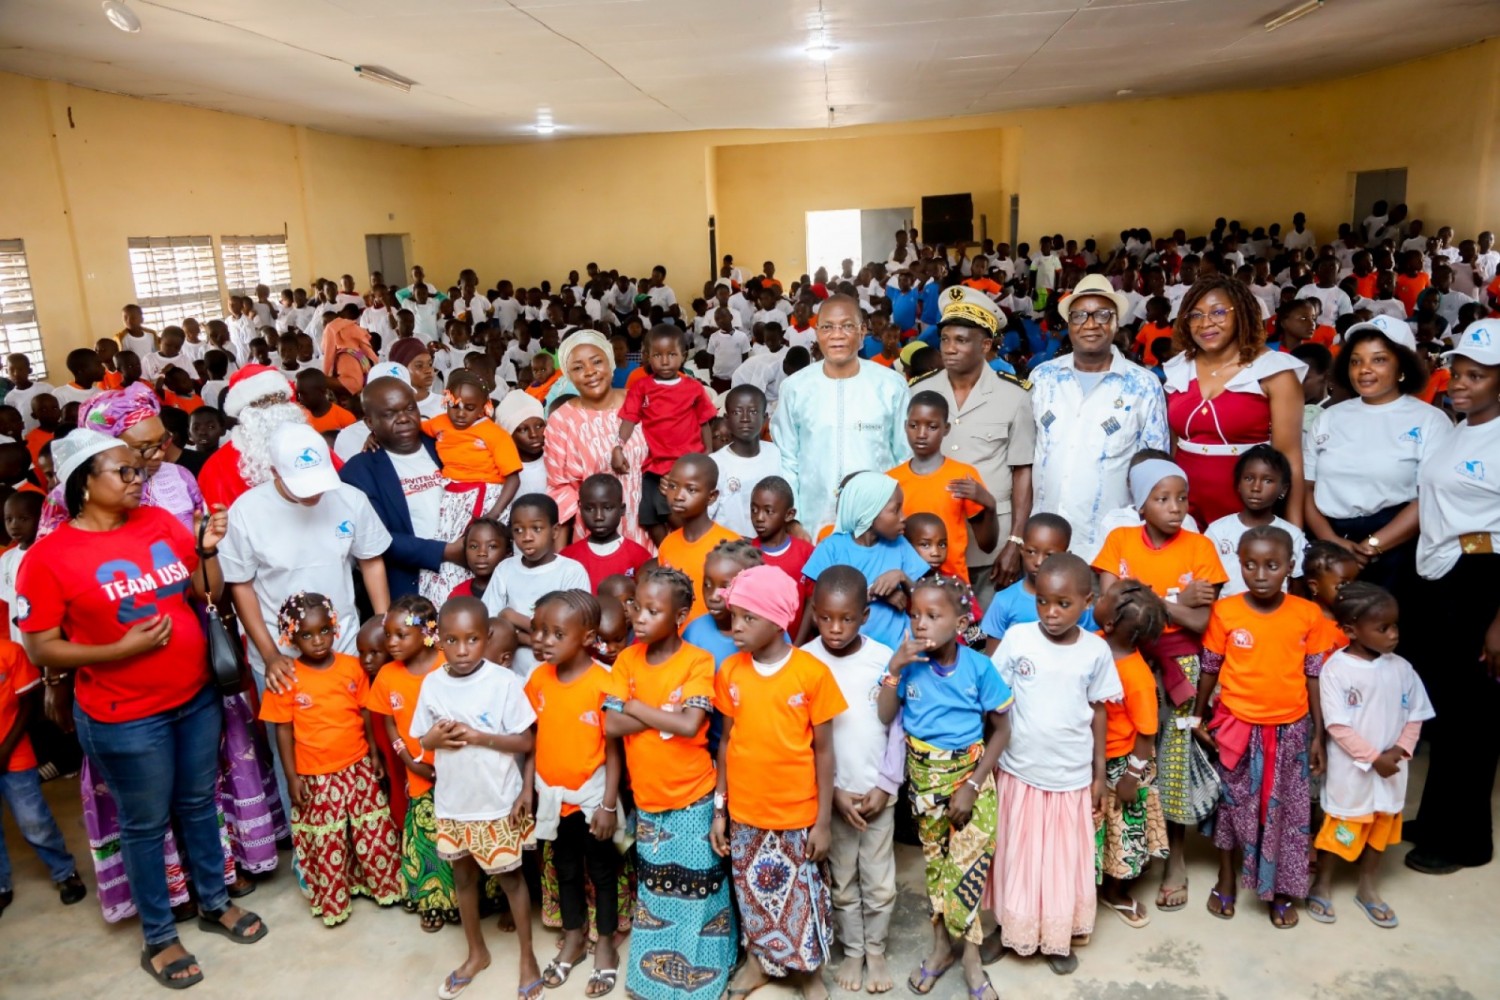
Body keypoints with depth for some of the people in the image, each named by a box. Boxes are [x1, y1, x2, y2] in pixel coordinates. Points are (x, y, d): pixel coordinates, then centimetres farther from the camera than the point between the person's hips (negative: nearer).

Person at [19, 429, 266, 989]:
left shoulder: (161, 523, -1)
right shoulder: (49, 558, -14)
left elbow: (209, 593, 5)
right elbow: (40, 649, -11)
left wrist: (210, 549, -12)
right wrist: (122, 648, -22)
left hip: (196, 698, 5)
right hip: (125, 718, -4)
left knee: (199, 804, 20)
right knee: (146, 825, 12)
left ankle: (214, 903, 40)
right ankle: (158, 938, 31)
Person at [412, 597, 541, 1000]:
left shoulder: (504, 681, -17)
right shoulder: (432, 684, -6)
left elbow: (526, 743, -13)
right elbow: (422, 740, 5)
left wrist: (479, 737, -23)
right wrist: (436, 738, -17)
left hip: (498, 803, -4)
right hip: (452, 804, 4)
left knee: (510, 877, 12)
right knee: (463, 877, 20)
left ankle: (527, 956, 31)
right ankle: (476, 953, 42)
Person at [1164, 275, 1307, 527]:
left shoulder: (1274, 372, -5)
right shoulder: (1177, 370, 6)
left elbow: (1289, 456, -8)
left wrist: (1293, 529, -12)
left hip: (1249, 513, -3)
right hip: (1185, 508, 3)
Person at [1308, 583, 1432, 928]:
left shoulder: (1401, 668, -3)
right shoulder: (1335, 668, -18)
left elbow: (1415, 715, 4)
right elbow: (1337, 726, -18)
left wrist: (1400, 750, -10)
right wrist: (1373, 758, -18)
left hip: (1391, 769, 5)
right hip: (1351, 770, -5)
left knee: (1382, 827, 18)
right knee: (1340, 827, 9)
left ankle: (1367, 888, 37)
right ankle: (1322, 884, 28)